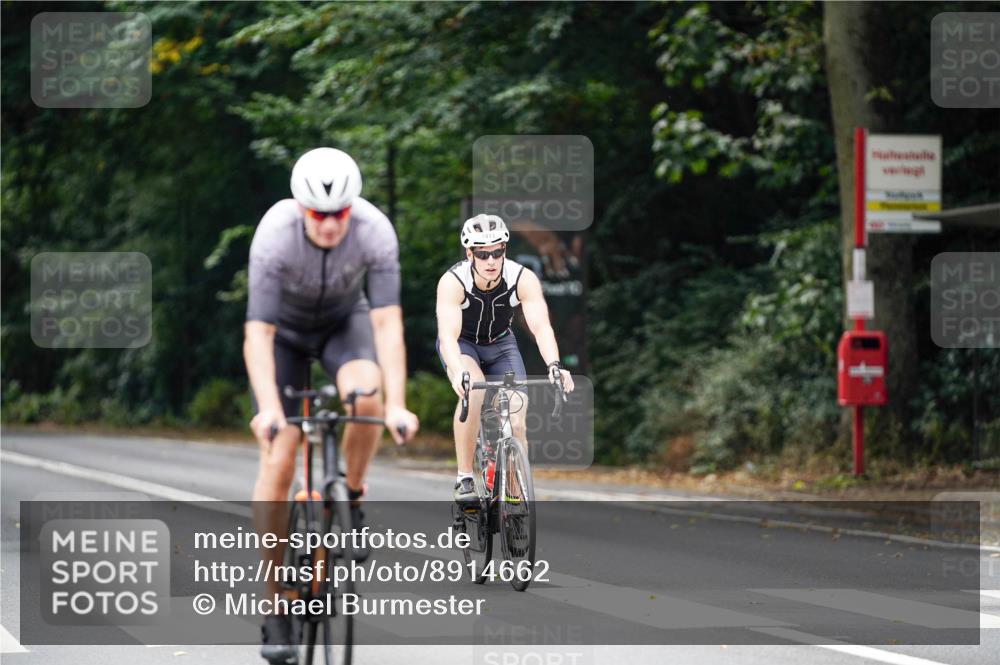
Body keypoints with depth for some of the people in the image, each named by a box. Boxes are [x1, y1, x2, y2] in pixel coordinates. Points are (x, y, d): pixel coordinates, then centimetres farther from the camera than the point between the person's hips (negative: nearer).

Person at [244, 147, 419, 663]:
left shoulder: (375, 231, -31)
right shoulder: (275, 234, -35)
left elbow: (387, 323, -34)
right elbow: (257, 334, -37)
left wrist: (397, 407, -44)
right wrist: (268, 408, -50)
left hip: (344, 320, 1)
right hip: (286, 327, -1)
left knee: (365, 390, -34)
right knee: (278, 461, -12)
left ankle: (352, 501, -7)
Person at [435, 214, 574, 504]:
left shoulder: (523, 279, -27)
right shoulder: (453, 282, -31)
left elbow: (541, 326, -36)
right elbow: (448, 336, -42)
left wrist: (554, 366, -55)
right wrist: (459, 373, -61)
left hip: (501, 344, 2)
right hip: (461, 344, -2)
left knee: (516, 422, -13)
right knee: (473, 391, -34)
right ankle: (464, 479, -25)